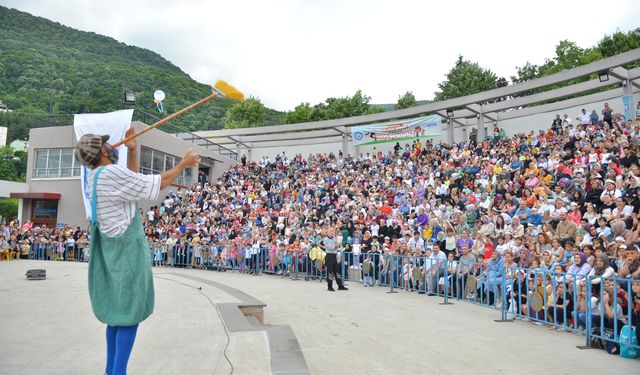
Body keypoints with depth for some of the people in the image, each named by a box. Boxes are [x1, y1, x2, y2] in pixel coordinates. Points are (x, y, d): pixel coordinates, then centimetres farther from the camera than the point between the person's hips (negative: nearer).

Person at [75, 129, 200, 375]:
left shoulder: (95, 176, 7)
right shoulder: (112, 173, -20)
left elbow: (133, 181, 19)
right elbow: (157, 184, -16)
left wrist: (133, 151, 11)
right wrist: (183, 164, -4)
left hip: (112, 245, 9)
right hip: (127, 247, -9)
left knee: (118, 308, 17)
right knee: (129, 311, -2)